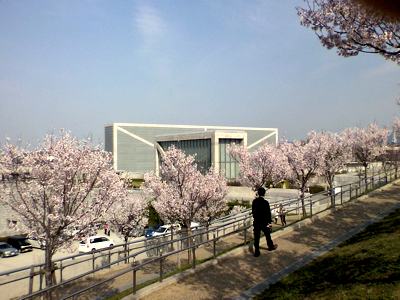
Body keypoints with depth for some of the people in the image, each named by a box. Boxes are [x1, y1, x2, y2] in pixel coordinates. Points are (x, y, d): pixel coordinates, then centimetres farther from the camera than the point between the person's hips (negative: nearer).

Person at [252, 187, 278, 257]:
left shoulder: (254, 201, -5)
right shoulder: (265, 202, -18)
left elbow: (253, 211, 4)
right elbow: (268, 213, -13)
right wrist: (270, 222, -3)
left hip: (256, 222, 3)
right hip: (264, 222, -3)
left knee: (256, 237, 8)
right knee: (267, 235, 20)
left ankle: (256, 252, 11)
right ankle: (271, 246, 41)